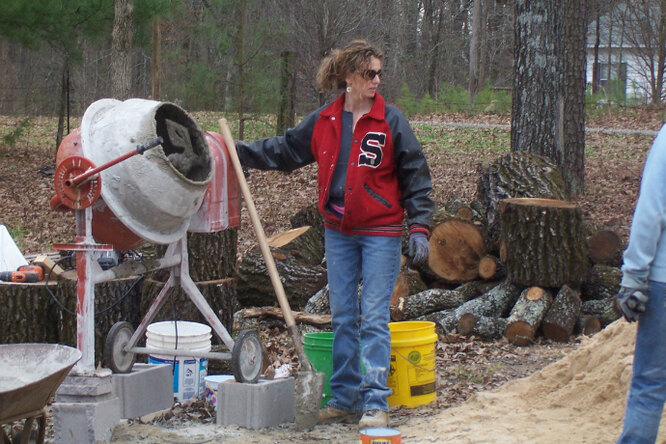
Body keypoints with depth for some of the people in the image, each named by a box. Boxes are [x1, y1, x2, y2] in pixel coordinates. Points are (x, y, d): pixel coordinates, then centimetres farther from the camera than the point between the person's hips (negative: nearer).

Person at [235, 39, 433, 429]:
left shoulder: (391, 121, -7)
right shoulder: (324, 122, 3)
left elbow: (416, 177, -4)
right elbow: (283, 150, 16)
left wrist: (420, 228, -10)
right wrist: (237, 151, 13)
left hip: (381, 234, -4)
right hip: (339, 234, 5)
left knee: (374, 318, -6)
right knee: (343, 317, 10)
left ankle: (376, 403, -4)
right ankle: (345, 399, 18)